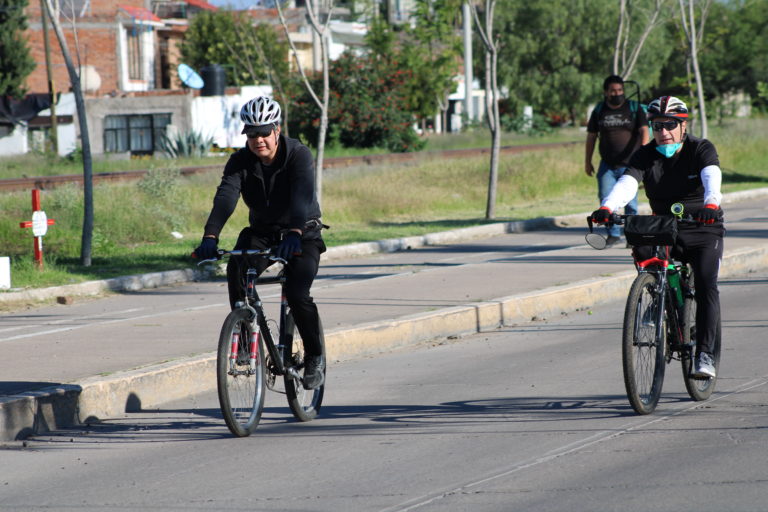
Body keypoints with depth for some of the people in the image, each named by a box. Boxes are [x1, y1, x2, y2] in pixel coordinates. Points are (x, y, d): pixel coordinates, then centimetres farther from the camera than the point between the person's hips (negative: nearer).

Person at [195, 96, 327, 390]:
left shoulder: (298, 156, -20)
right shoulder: (240, 161, -11)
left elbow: (302, 196, -36)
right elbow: (226, 197, -27)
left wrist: (294, 233, -54)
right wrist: (210, 236, -44)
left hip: (302, 235, -3)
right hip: (261, 233, 3)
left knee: (297, 294, -23)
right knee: (236, 269, -29)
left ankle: (315, 356, 1)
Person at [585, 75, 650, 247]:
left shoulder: (634, 108, 2)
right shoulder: (599, 111, 9)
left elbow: (644, 131, -6)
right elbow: (591, 136, 15)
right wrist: (588, 161, 14)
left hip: (629, 164, -2)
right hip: (607, 166, 3)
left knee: (630, 201, -2)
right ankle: (613, 234, 5)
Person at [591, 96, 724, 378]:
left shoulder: (701, 149, -10)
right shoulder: (646, 155, -4)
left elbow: (712, 177, -30)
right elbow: (626, 183, -21)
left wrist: (711, 204, -53)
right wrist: (607, 208, -43)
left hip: (703, 230, -2)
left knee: (706, 286, -21)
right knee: (642, 250, -27)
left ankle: (705, 354, -17)